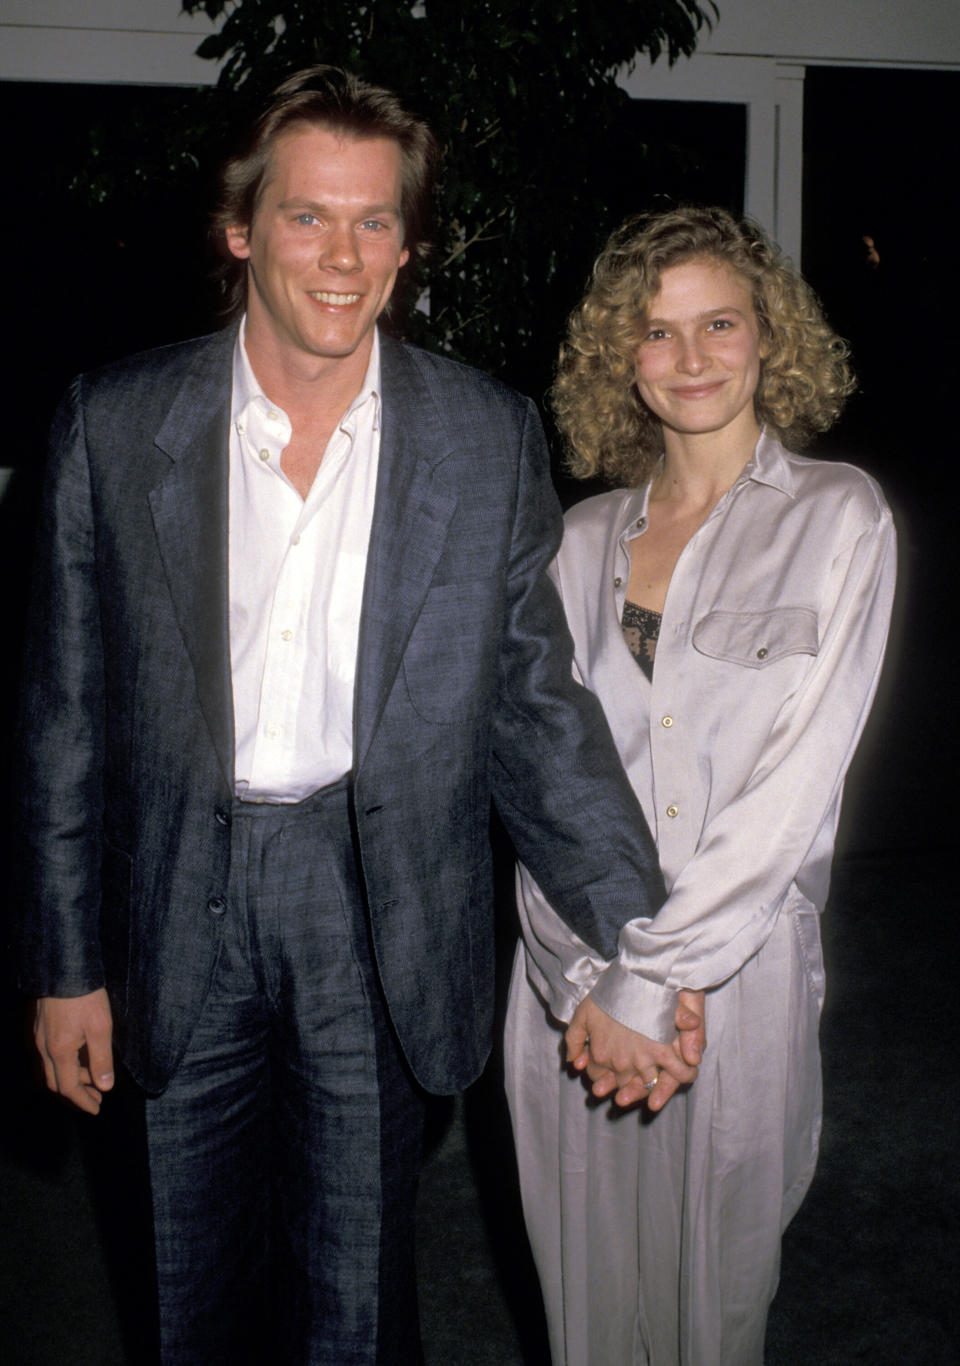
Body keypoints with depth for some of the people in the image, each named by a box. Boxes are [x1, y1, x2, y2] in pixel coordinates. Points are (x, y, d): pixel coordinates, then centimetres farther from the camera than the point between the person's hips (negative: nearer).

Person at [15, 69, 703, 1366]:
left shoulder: (492, 437, -3)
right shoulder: (114, 425, -2)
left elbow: (536, 701, -1)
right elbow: (70, 713, 1)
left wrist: (642, 941, -7)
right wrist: (67, 965, 2)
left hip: (384, 920, 0)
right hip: (184, 913, 1)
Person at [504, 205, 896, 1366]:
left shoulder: (838, 517, -3)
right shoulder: (587, 537, 6)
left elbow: (801, 774, -10)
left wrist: (657, 972, -13)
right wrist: (587, 970, -13)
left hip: (739, 965, -2)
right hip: (575, 972, 3)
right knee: (582, 1268, 16)